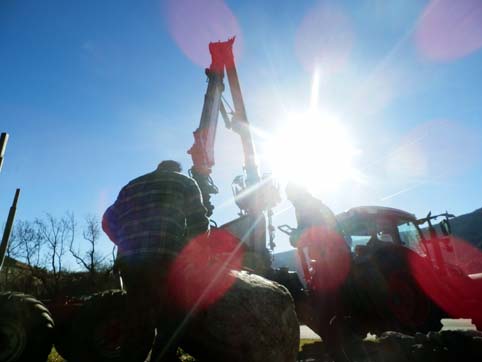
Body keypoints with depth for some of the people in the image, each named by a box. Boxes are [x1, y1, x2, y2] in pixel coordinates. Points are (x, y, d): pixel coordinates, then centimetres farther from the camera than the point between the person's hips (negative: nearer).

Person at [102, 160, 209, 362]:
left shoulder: (130, 186, 28)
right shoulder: (185, 182, 15)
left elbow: (109, 221, 21)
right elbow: (199, 223, 4)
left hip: (128, 260, 5)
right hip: (166, 258, -5)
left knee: (136, 323, 15)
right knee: (170, 325, 1)